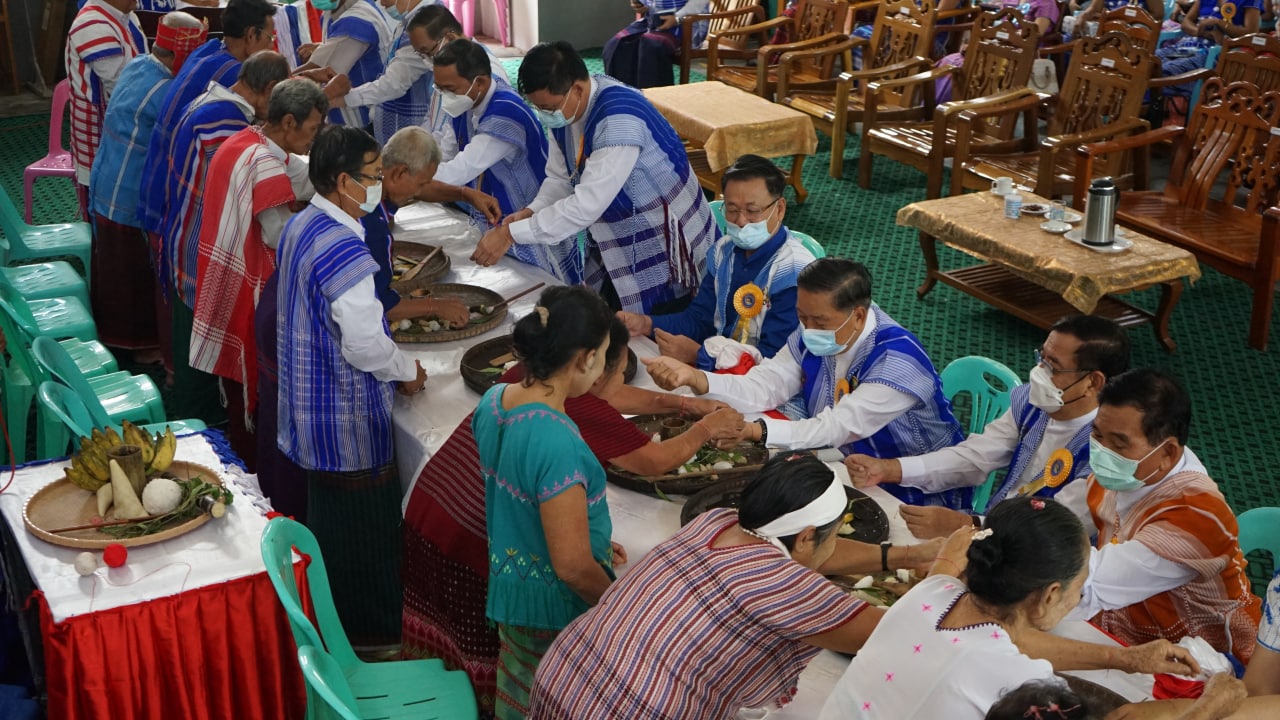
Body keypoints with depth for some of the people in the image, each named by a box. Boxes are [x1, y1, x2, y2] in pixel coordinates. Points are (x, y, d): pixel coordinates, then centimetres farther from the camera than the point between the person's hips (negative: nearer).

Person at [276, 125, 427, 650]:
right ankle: (371, 635, 23)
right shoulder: (344, 249, -27)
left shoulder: (299, 226, 3)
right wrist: (407, 371, -9)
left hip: (309, 406, 10)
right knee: (363, 526, 7)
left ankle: (331, 621, 41)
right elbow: (365, 345, -27)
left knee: (326, 517, 24)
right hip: (349, 423, -10)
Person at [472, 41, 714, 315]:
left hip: (664, 249, -8)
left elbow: (588, 204, -34)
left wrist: (511, 233, -32)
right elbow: (560, 179, 5)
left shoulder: (620, 119, -31)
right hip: (611, 247, 8)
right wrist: (530, 212, -15)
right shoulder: (562, 109, -5)